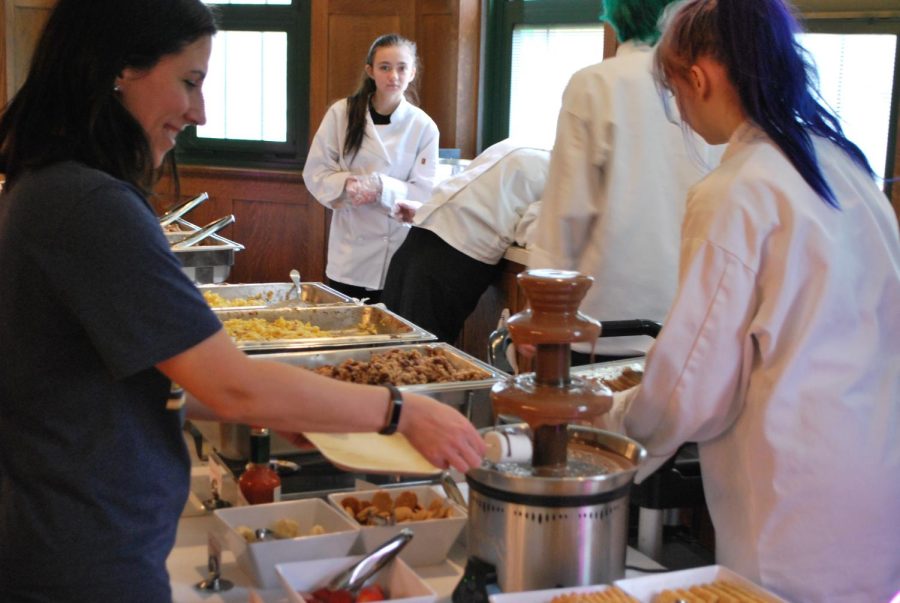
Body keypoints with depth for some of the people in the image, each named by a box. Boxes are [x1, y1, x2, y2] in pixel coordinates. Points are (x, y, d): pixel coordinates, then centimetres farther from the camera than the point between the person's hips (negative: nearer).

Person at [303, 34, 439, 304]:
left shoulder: (423, 126, -4)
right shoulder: (342, 113, -3)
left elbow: (425, 193, -5)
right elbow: (316, 172, 0)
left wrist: (382, 188, -21)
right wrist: (348, 184, -20)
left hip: (399, 251, 0)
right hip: (350, 253, 0)